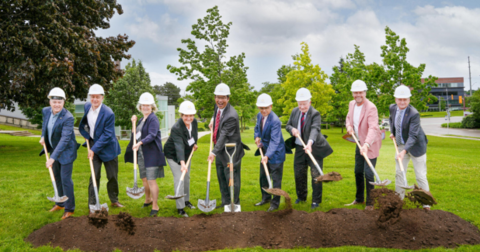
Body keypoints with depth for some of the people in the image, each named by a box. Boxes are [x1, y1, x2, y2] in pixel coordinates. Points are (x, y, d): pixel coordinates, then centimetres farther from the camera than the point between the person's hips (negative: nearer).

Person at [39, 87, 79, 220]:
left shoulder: (68, 118, -28)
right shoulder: (46, 111, -5)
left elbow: (65, 139, -33)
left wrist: (53, 157, -37)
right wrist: (43, 136, 7)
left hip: (66, 151, -7)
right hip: (53, 149, 8)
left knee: (65, 179, -4)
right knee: (57, 177, 18)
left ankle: (69, 208, 11)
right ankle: (60, 203, 36)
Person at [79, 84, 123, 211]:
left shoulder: (108, 114, -22)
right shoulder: (87, 106, -4)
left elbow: (107, 135, -21)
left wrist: (94, 149, -22)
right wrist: (87, 136, 9)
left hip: (108, 148, -3)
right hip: (93, 145, 3)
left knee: (113, 177, 9)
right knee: (94, 176, 0)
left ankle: (114, 200, 27)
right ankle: (92, 204, 8)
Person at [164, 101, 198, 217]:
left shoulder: (194, 122, -13)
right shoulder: (176, 128, -35)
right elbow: (179, 146, -46)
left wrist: (194, 144, 4)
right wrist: (182, 163, -55)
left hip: (187, 153, 7)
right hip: (173, 155, -7)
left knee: (187, 178, 17)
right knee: (179, 179, -11)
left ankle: (186, 200, 36)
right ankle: (180, 208, -5)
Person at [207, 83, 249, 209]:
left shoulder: (231, 116, -27)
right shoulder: (218, 106, 0)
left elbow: (224, 136, -29)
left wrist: (214, 152, -30)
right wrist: (213, 119, 11)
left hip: (230, 152, -9)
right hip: (220, 150, 9)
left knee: (231, 177, -2)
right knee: (221, 177, 17)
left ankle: (235, 204, 12)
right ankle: (225, 202, 31)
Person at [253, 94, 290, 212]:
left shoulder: (275, 121, -27)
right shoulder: (259, 116, -2)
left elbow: (274, 141, -32)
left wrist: (267, 156, -42)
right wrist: (257, 137, -2)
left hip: (275, 153, -8)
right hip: (265, 150, 8)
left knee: (276, 179, 2)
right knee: (263, 176, 19)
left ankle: (275, 203, 15)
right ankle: (266, 198, 36)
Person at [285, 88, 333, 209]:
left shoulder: (315, 114, -18)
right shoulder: (294, 111, 1)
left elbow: (315, 129, -34)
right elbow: (288, 125, 10)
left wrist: (310, 143, -52)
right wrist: (292, 129, -15)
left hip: (314, 148, -5)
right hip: (299, 148, 5)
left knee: (316, 175, -1)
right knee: (299, 174, 14)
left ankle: (316, 200, 12)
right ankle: (301, 197, 34)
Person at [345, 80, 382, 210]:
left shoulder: (371, 108, -24)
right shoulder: (352, 104, 1)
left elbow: (373, 128, -34)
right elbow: (349, 117, 20)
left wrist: (366, 144, -48)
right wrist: (349, 126, -3)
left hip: (370, 145, -8)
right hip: (359, 143, 8)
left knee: (368, 174, -6)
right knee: (358, 172, 16)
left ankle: (370, 203, 9)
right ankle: (359, 199, 32)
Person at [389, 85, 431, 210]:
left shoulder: (414, 114, -26)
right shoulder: (393, 108, -6)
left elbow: (413, 136, -31)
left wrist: (404, 151, -41)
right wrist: (392, 132, 9)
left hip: (415, 147, -6)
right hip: (401, 145, 6)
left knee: (421, 176, 0)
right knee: (399, 173, 12)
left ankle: (426, 204, 13)